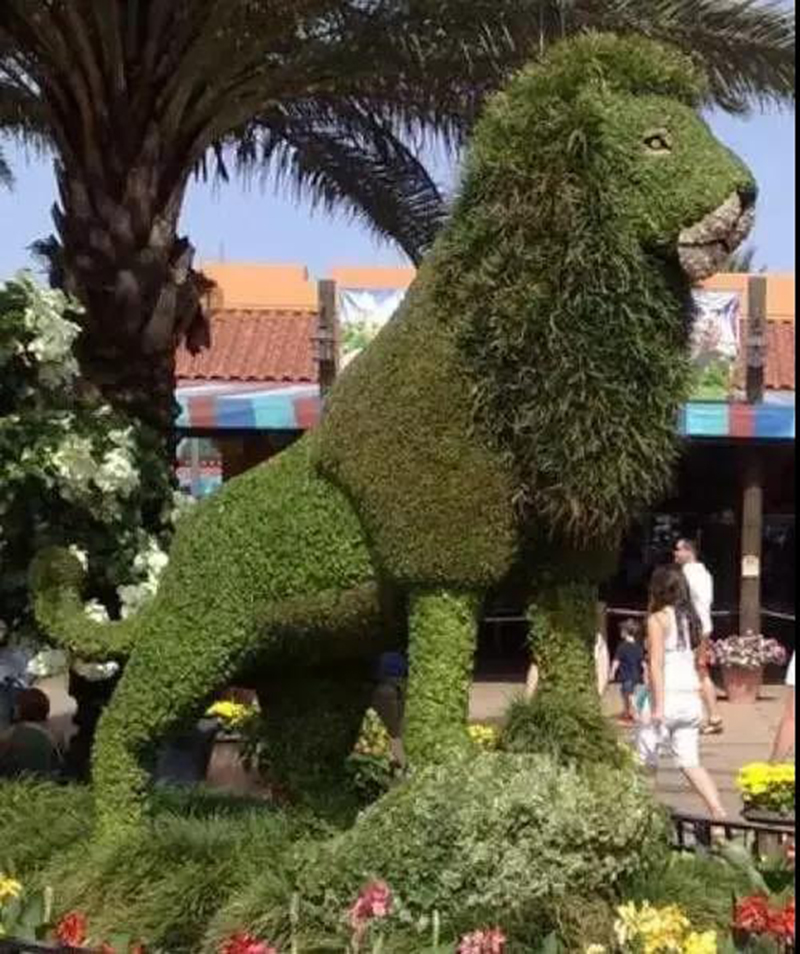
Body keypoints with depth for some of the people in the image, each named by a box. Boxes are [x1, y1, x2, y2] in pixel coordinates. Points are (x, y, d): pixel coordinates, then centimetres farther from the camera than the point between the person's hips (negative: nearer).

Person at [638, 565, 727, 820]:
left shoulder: (658, 619, -5)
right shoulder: (691, 619, 14)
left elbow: (656, 663, -13)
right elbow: (699, 663, 16)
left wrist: (658, 706, -18)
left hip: (669, 696, -6)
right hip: (691, 698, 6)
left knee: (645, 756, 7)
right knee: (689, 761, 7)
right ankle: (718, 811, -6)